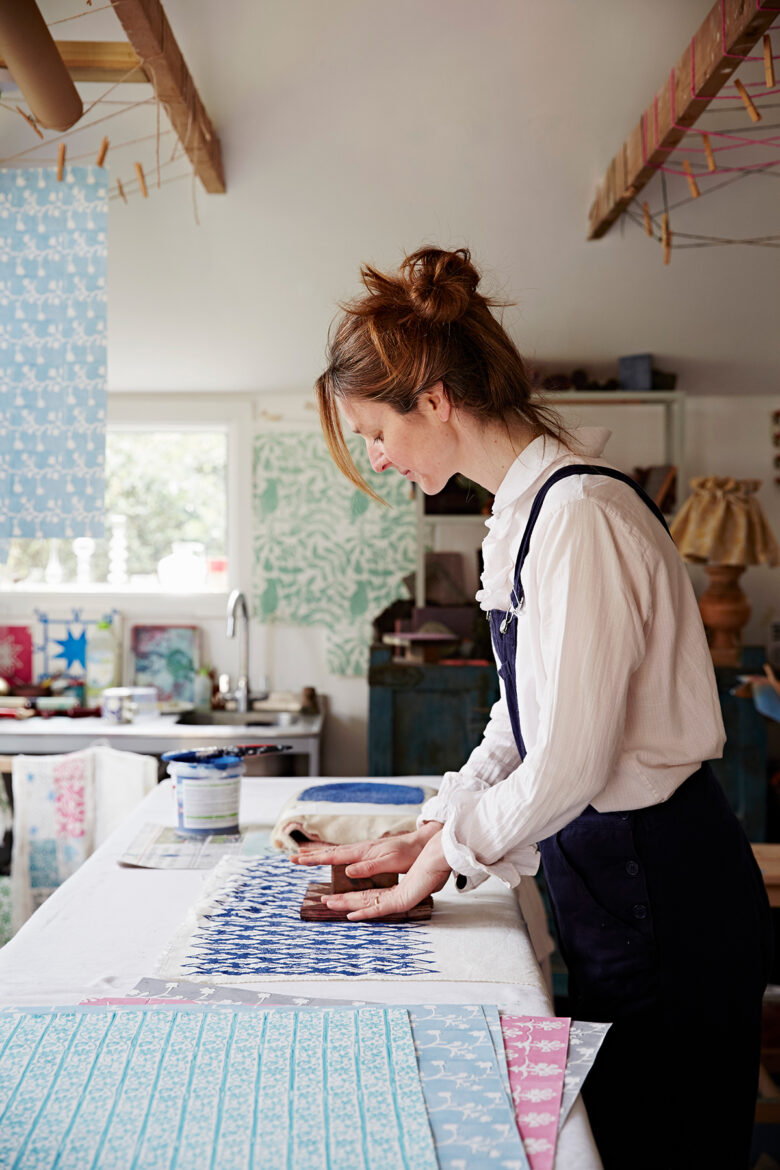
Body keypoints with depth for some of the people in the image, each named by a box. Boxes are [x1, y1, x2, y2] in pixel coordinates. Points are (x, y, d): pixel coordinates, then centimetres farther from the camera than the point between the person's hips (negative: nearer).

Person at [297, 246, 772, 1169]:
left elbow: (567, 764, -24)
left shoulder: (579, 515, -24)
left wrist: (445, 854, -9)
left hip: (661, 893, -9)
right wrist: (427, 831, 10)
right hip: (609, 870, 9)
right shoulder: (528, 509, 7)